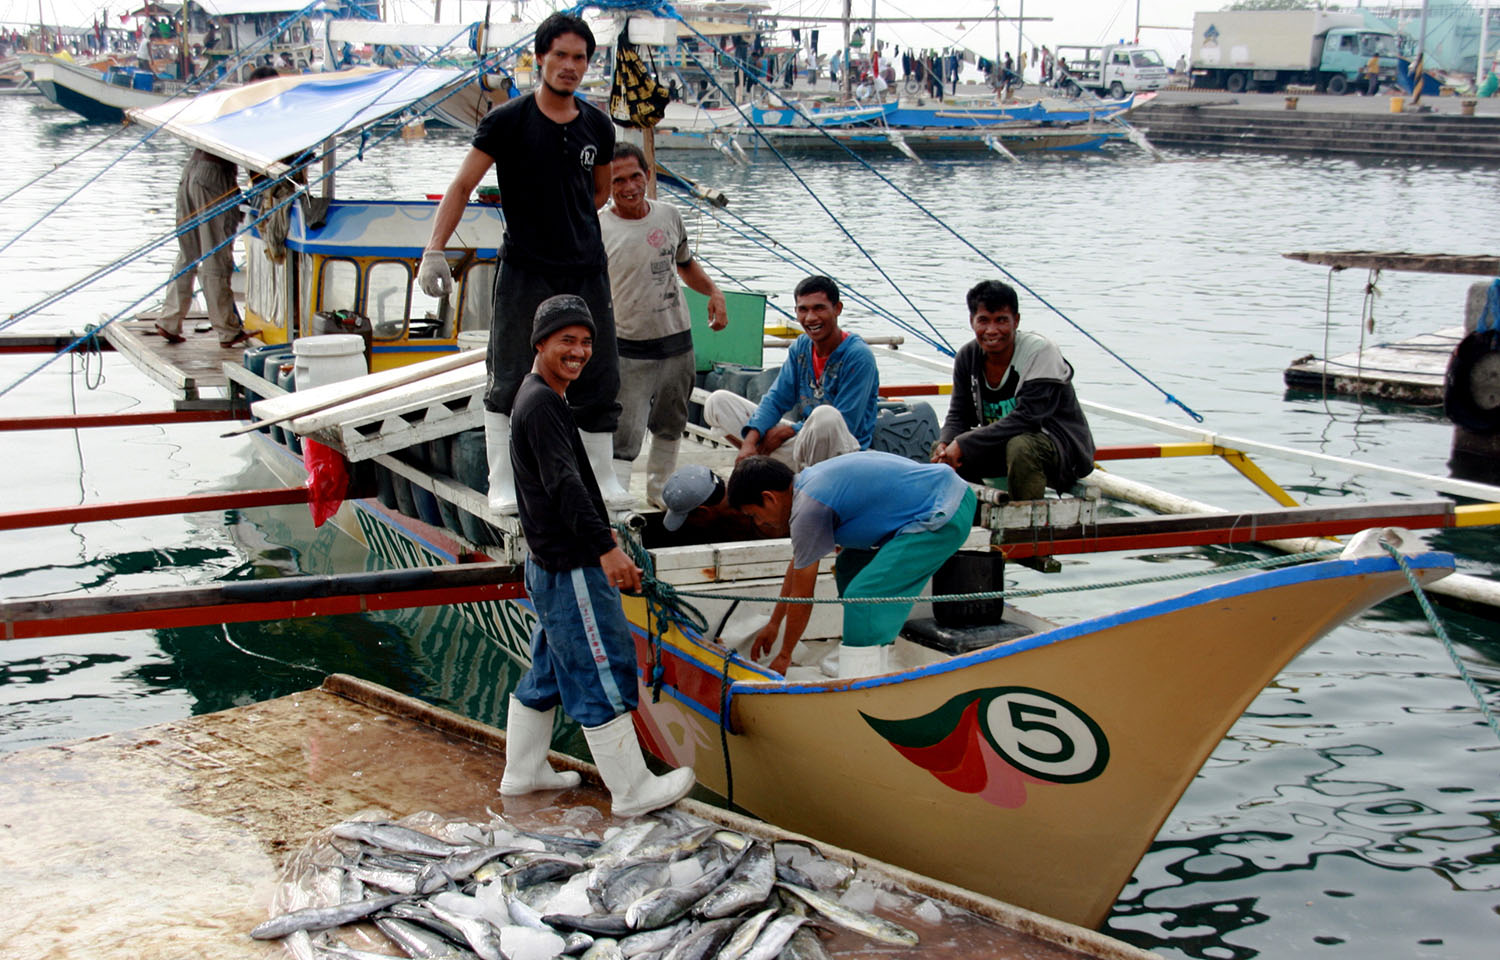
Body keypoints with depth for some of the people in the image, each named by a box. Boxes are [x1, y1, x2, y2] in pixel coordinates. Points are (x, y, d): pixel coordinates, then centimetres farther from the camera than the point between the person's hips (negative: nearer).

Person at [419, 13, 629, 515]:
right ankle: (502, 484, 9)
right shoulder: (508, 120, -6)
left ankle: (602, 480, 20)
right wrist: (434, 251, -17)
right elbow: (462, 186, -8)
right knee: (509, 382, 0)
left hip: (587, 271, 4)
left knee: (598, 381, 8)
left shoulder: (598, 126, 6)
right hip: (524, 270, -4)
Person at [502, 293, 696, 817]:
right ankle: (631, 790, 2)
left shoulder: (539, 397, 16)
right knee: (603, 676, -4)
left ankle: (523, 771, 30)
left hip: (549, 563, 11)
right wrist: (605, 547, -37)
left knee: (548, 670, 20)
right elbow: (563, 483, -29)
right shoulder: (542, 404, -18)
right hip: (571, 571, -11)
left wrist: (597, 531, 37)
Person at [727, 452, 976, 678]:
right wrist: (774, 624, 34)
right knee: (851, 567, 22)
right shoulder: (809, 481, 14)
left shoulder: (809, 510, -16)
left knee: (862, 597, -16)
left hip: (943, 518, -11)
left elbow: (802, 597, -7)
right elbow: (797, 565, 27)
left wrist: (784, 656, 6)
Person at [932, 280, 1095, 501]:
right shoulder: (968, 356, -1)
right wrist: (945, 444, -24)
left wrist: (964, 444, -31)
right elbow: (959, 415, 1)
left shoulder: (1039, 351, -20)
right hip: (1004, 443, 7)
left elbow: (1026, 419, -29)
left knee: (1021, 447, -37)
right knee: (942, 454, -8)